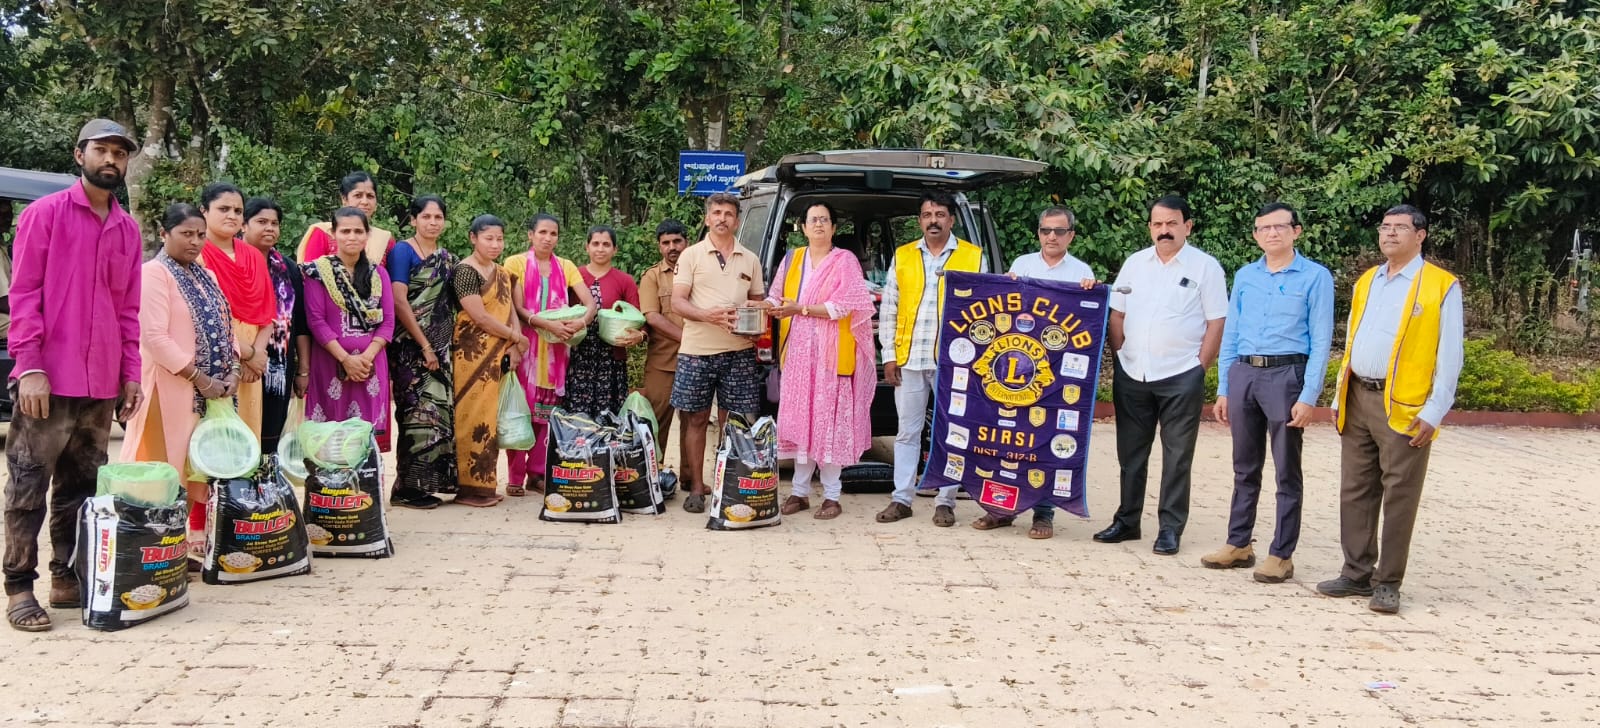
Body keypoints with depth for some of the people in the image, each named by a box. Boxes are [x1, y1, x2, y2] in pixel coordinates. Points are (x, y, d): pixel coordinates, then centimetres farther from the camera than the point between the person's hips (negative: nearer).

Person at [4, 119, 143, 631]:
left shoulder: (127, 229, 14)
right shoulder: (44, 214, -1)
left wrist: (131, 375, 11)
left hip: (102, 384, 5)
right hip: (48, 379, -5)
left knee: (83, 488, 10)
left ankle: (68, 578, 19)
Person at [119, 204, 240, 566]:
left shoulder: (207, 277, 16)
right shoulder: (154, 273, -9)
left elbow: (223, 328, 18)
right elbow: (154, 337, -17)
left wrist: (232, 370, 0)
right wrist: (198, 377, -18)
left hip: (212, 388, 8)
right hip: (173, 388, -8)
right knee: (171, 467, -5)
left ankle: (199, 541, 17)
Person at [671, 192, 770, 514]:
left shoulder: (750, 260, 13)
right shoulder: (692, 255, 5)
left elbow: (759, 301, 20)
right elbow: (677, 302, -1)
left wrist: (757, 310, -4)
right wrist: (707, 314, -18)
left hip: (740, 350, 2)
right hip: (697, 350, -2)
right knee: (696, 419, 3)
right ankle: (697, 488, 12)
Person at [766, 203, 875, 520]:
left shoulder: (845, 261, -1)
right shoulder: (792, 259, 13)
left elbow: (843, 306, -11)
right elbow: (777, 297, 13)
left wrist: (800, 308, -18)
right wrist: (769, 306, -11)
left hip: (831, 354, -4)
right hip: (798, 352, 4)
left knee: (829, 421, -4)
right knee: (800, 420, 6)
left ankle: (832, 496, 2)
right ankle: (799, 491, 13)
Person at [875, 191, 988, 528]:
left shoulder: (973, 257, 3)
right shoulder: (903, 256, 9)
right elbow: (888, 309, 10)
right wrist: (889, 355, 3)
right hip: (909, 359, 2)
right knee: (907, 431, 8)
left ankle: (945, 502, 13)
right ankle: (901, 499, 15)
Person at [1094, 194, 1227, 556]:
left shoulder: (1205, 267, -2)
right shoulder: (1135, 263, 9)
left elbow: (1216, 323, -4)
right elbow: (1116, 316, 13)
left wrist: (1199, 368, -9)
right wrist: (1120, 358, 5)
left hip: (1180, 377, -4)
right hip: (1131, 376, 4)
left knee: (1177, 457, 2)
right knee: (1131, 453, 11)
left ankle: (1170, 528, 10)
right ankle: (1127, 520, 22)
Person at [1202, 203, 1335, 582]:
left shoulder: (1315, 277, -2)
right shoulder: (1244, 276, 12)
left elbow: (1320, 341, -6)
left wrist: (1308, 397, -13)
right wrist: (1223, 389, 10)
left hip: (1286, 374, -5)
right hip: (1243, 373, 5)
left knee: (1287, 472, 3)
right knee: (1245, 467, 14)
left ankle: (1281, 555, 10)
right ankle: (1238, 544, 24)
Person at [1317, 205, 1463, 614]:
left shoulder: (1441, 286, -3)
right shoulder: (1365, 282, 15)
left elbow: (1449, 355, -6)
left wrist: (1434, 412, -12)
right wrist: (1339, 397, 13)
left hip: (1403, 406, -6)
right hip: (1358, 400, 6)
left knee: (1398, 495, 0)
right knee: (1355, 491, 10)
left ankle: (1388, 583, 8)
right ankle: (1356, 574, 19)